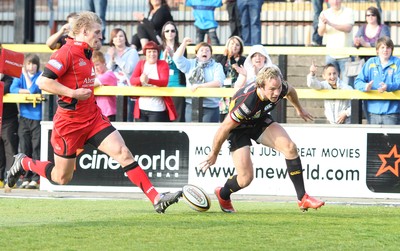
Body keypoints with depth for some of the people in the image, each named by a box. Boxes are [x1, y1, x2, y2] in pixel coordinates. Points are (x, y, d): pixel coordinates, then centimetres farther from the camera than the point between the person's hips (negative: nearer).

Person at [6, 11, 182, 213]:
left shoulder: (86, 53, 11)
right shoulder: (67, 52, -17)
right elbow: (43, 82, -24)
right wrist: (73, 93, -24)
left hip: (93, 117, 7)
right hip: (69, 122, -7)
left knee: (123, 153, -10)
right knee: (62, 178, 5)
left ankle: (156, 198, -15)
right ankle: (23, 163, 31)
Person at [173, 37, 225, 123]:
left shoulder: (216, 66, 5)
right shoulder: (190, 64, 14)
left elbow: (218, 82, -10)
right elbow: (177, 58, 0)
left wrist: (200, 86, -18)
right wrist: (184, 44, -8)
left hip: (211, 107, -2)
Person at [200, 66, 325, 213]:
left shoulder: (281, 88, -24)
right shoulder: (246, 103, -41)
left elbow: (290, 92, 6)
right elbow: (224, 129, -27)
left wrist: (299, 109, 25)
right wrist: (214, 154, -13)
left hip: (260, 120, 5)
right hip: (238, 128, -5)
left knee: (290, 147, -17)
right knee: (246, 178, -12)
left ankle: (302, 198, -10)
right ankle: (222, 195, 23)